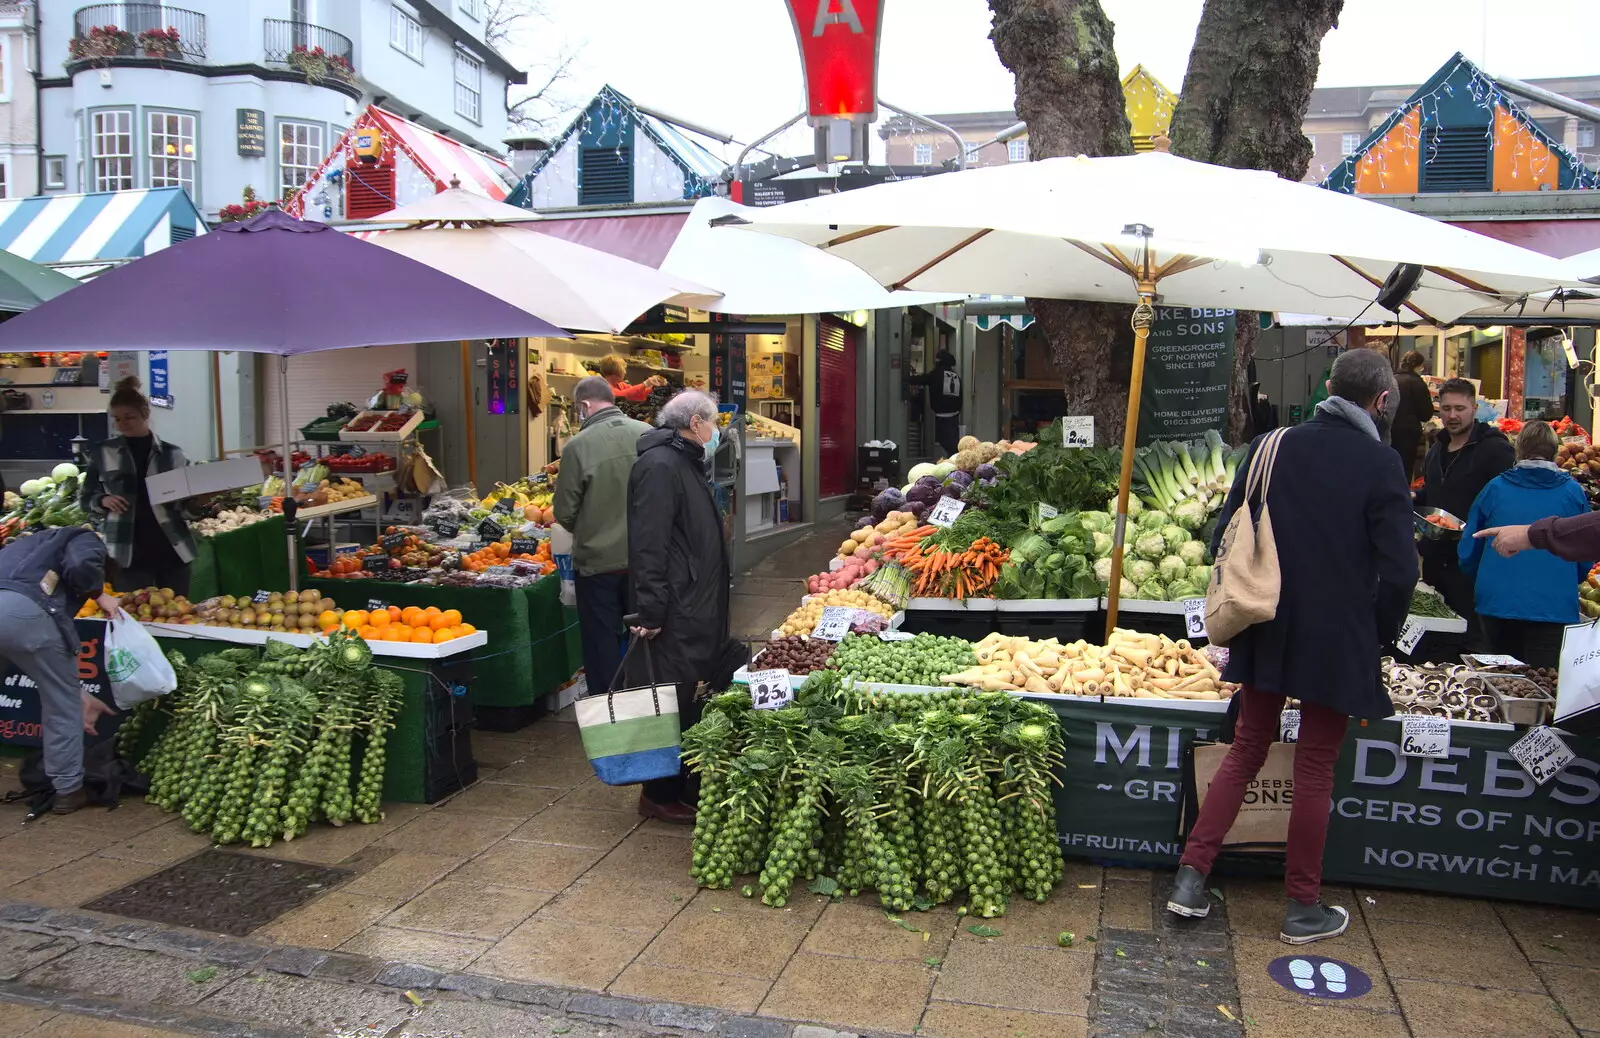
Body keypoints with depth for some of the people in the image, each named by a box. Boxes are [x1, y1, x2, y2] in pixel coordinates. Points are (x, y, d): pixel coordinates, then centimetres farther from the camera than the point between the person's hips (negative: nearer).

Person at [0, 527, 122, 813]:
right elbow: (82, 566, -8)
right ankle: (69, 789, 21)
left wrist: (80, 694, 43)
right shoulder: (85, 539, 22)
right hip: (23, 609, -7)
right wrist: (99, 595, 15)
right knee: (63, 704, 13)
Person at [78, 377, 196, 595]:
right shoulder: (103, 454, 4)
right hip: (128, 556, -1)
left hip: (173, 552, 1)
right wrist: (103, 501, -9)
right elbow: (85, 499, 11)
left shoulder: (173, 454, 3)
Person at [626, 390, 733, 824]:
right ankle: (660, 795, 9)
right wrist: (650, 612, -26)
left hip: (696, 609, 10)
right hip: (674, 616, -10)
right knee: (671, 705, -2)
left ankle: (683, 784, 25)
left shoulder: (685, 463, 18)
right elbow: (649, 544, -23)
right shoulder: (660, 466, -16)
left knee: (689, 702, 15)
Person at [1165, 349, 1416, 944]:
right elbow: (1399, 568, -13)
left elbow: (1223, 537, 3)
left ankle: (1191, 878, 12)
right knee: (1315, 768, 9)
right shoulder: (1379, 463, -11)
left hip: (1265, 633, 3)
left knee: (1245, 753, 15)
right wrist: (1379, 634, 2)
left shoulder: (1272, 448, 0)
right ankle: (1304, 908, 20)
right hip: (1339, 641, -3)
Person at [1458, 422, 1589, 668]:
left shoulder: (1495, 488, 2)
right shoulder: (1573, 492, 1)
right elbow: (1585, 560, 7)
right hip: (1554, 608, -1)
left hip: (1496, 603, 1)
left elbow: (1468, 554, 6)